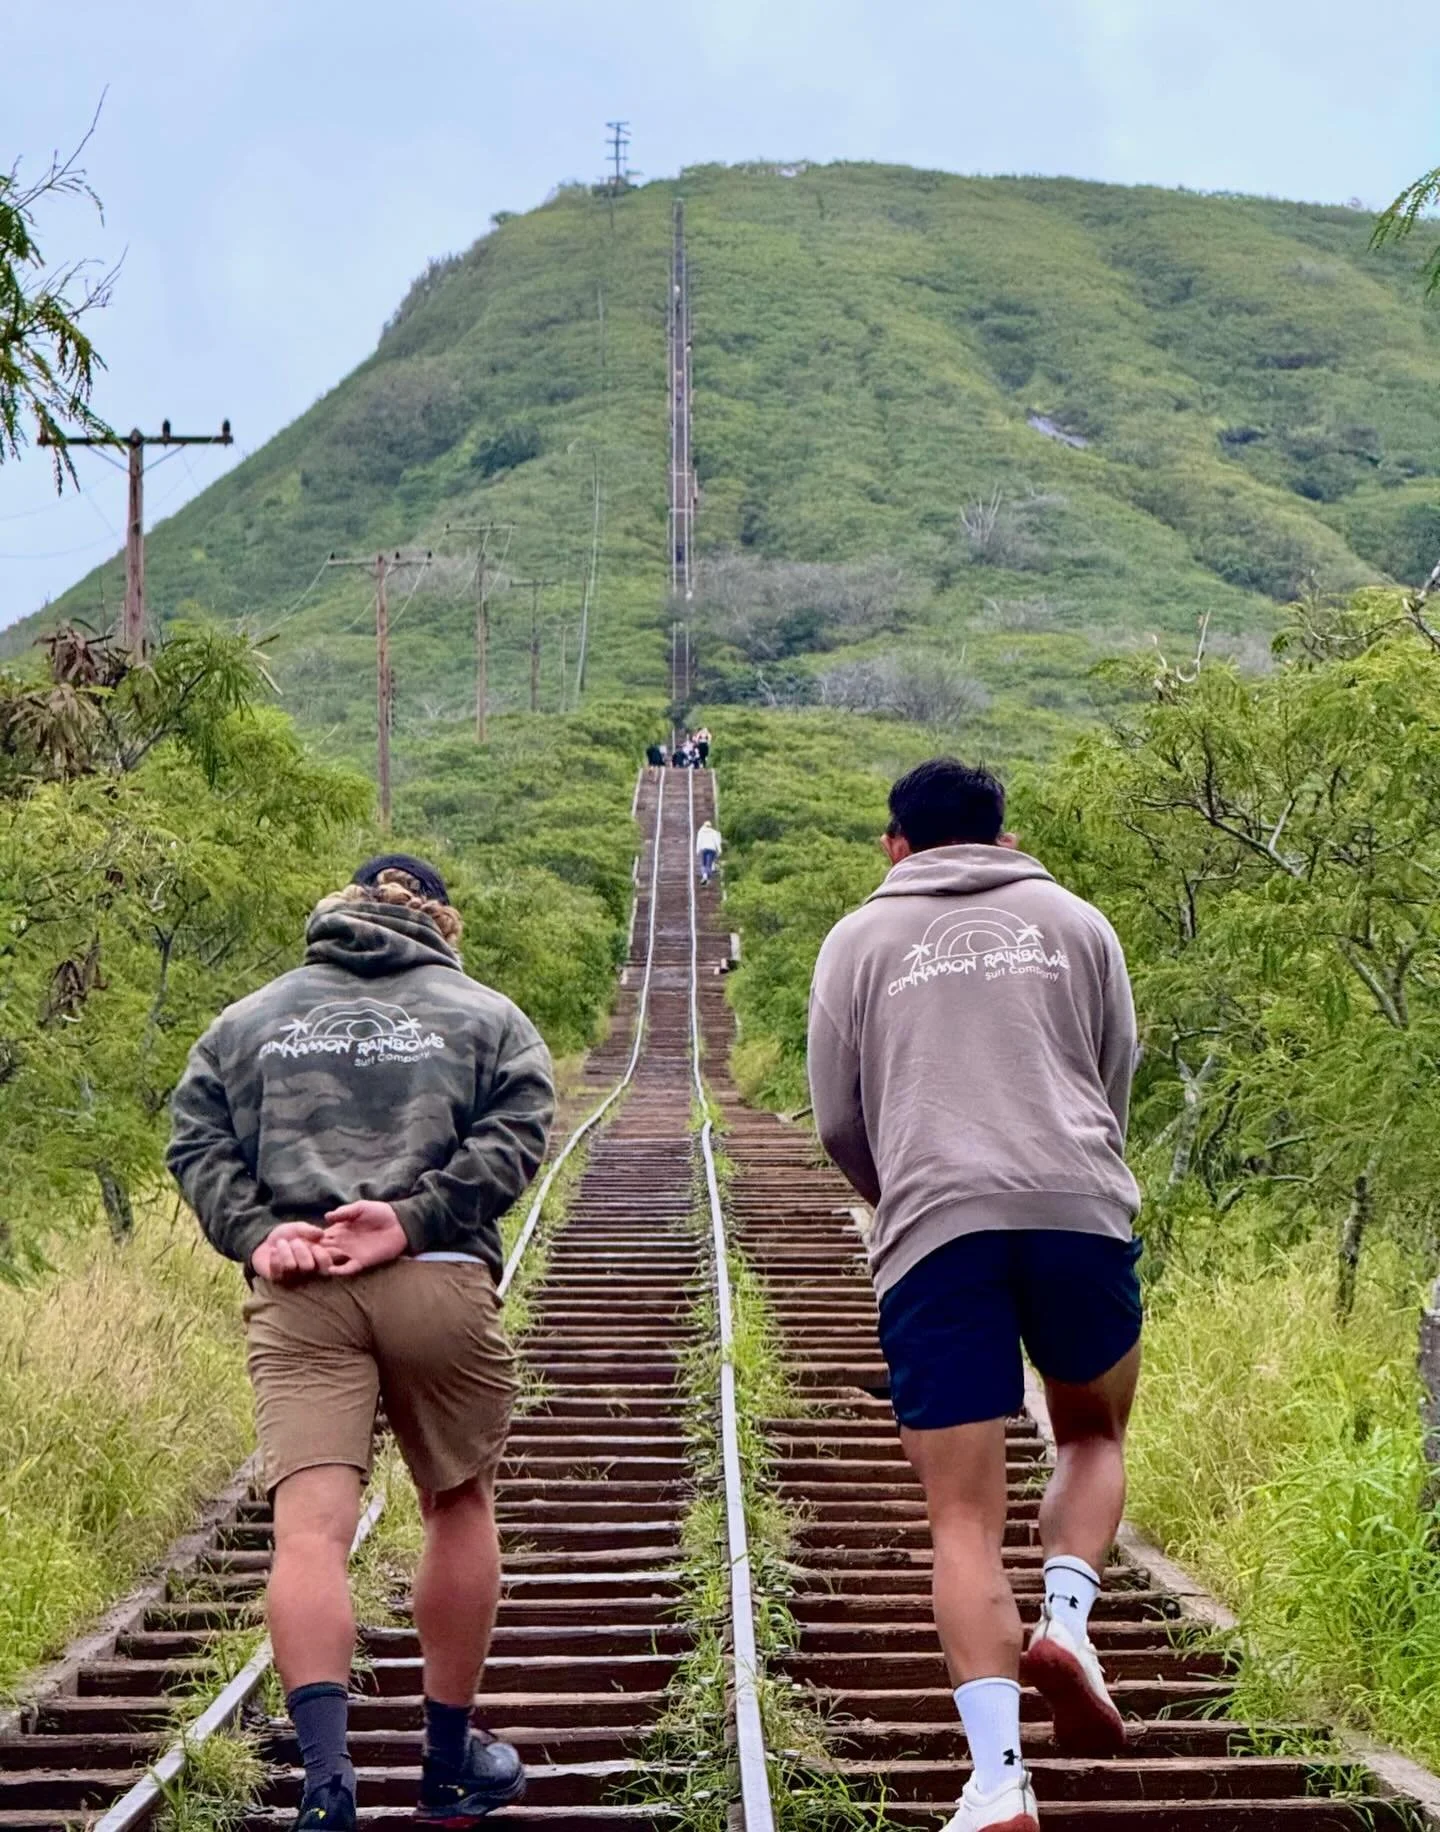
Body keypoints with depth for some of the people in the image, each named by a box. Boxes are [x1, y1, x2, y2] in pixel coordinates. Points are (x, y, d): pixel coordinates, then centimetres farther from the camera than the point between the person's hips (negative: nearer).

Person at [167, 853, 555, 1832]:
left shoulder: (250, 1019, 20)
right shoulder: (487, 1017, 13)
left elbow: (196, 1140, 8)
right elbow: (515, 1133, -3)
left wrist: (259, 1231, -3)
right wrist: (413, 1217, -9)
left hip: (295, 1294, 1)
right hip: (441, 1285, -1)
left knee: (310, 1524, -7)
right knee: (460, 1509, 15)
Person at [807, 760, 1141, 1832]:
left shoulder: (860, 939, 15)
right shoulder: (1073, 920, 17)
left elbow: (839, 1123, 13)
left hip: (934, 1230, -1)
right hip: (1082, 1213, 1)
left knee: (964, 1518, 1)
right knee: (1093, 1435, 25)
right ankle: (1067, 1617, -1)